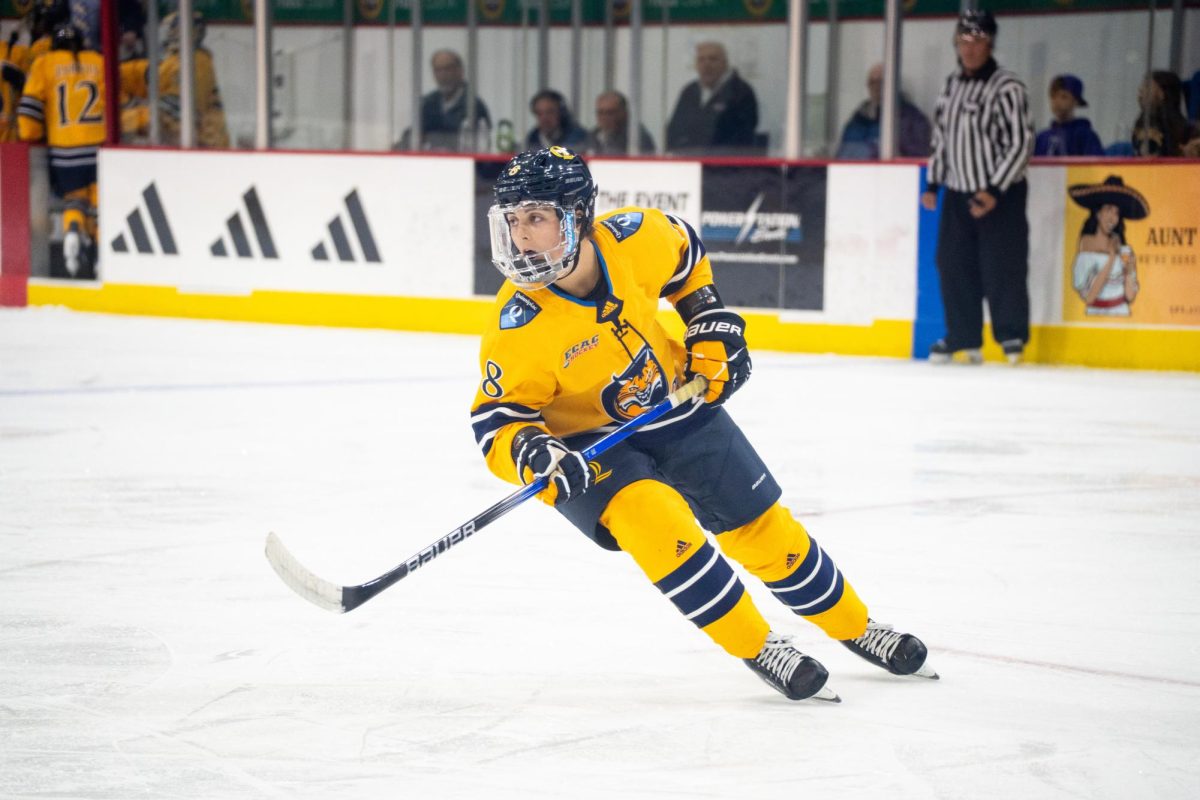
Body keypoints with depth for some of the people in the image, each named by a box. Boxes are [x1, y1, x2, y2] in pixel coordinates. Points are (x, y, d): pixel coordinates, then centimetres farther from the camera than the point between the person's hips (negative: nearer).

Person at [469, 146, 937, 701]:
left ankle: (854, 628, 32)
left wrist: (712, 322, 0)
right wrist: (532, 454, -42)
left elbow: (684, 256, 3)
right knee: (654, 519, -29)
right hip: (588, 440, -3)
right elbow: (496, 422, -22)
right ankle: (758, 649, -12)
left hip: (674, 402, 4)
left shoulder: (636, 238, -22)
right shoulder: (518, 329, -30)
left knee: (763, 526, 9)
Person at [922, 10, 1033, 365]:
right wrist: (933, 183, 15)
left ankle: (1012, 337, 1)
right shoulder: (952, 86, 10)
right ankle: (963, 338, 16)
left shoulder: (1007, 88, -13)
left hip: (1001, 196, -7)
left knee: (1002, 269, -9)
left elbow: (1021, 144, -16)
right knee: (953, 266, 6)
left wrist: (994, 191, -20)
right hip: (957, 194, 7)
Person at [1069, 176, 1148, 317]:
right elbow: (1088, 297, -10)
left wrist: (1129, 272, -11)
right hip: (1094, 315, -1)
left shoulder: (1125, 251, 2)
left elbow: (1130, 296, 5)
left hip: (1121, 315, 1)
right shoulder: (1086, 246, -3)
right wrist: (1110, 261, -12)